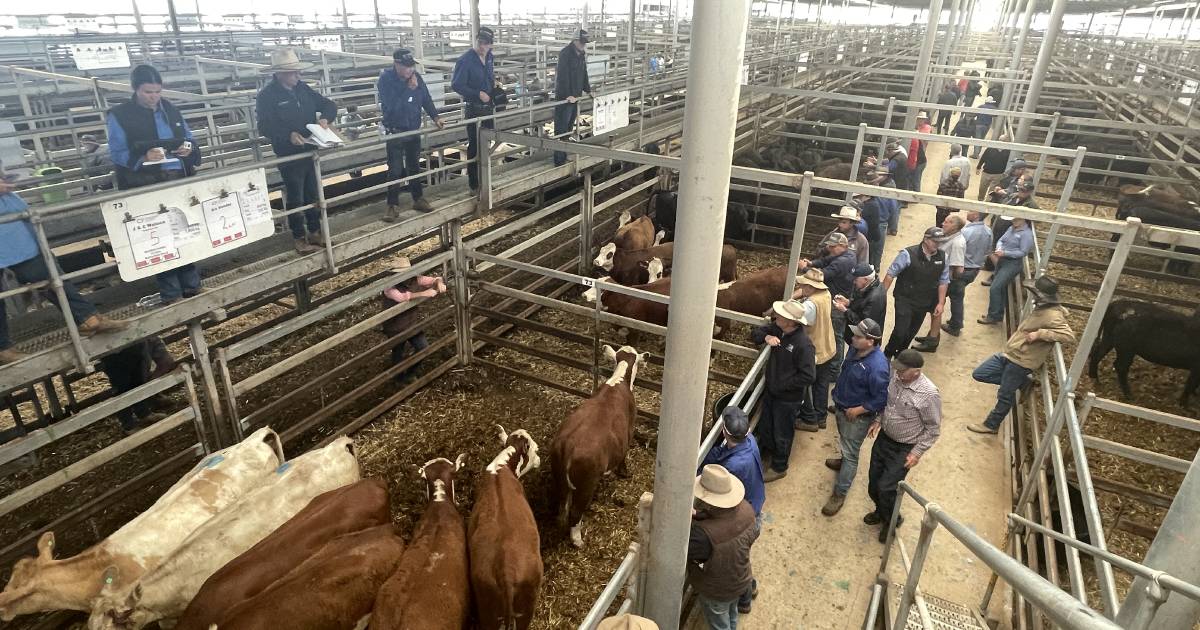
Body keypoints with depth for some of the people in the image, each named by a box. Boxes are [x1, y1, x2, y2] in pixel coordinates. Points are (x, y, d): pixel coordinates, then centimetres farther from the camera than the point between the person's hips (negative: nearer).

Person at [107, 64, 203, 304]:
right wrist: (143, 158, -24)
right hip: (148, 188, -5)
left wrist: (188, 148, -5)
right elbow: (117, 153, -6)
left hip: (180, 180, 5)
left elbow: (189, 138, 18)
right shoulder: (119, 115, -5)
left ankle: (192, 285, 23)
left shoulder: (170, 109, 10)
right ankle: (171, 294, 9)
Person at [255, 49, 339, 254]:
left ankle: (315, 233, 30)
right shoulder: (267, 96, -12)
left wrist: (325, 117, -16)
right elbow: (265, 126, -19)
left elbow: (329, 105, 7)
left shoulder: (302, 88, 5)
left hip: (310, 151, 6)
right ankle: (299, 238, 17)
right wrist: (289, 134, -34)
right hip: (289, 156, -6)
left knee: (313, 195, 16)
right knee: (295, 199, 4)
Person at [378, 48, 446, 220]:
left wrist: (435, 117, -4)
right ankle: (393, 205, 6)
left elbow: (426, 99, 7)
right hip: (395, 132, -4)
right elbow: (392, 106, -28)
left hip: (414, 130, 4)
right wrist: (409, 89, -27)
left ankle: (418, 199, 28)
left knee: (415, 166, 16)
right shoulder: (386, 79, -17)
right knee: (395, 170, -2)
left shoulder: (416, 76, -4)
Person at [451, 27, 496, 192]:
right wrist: (478, 94, -23)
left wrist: (493, 81, 2)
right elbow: (456, 85, -18)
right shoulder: (465, 60, -17)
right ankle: (474, 184, 9)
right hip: (473, 109, -7)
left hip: (487, 107, 7)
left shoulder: (488, 57, 5)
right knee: (474, 146, -1)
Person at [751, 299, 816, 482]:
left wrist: (782, 384, -20)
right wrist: (766, 337, -18)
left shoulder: (803, 344, -30)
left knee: (782, 434, 14)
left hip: (788, 398, -7)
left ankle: (779, 468, 36)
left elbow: (808, 376, -28)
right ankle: (767, 450, 53)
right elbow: (754, 334, 4)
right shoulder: (777, 329, -10)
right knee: (764, 425, 25)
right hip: (771, 390, 7)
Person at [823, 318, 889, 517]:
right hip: (842, 407, 8)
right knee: (844, 443, 33)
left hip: (858, 416, -8)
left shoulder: (877, 367, -36)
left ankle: (840, 493, 19)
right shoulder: (855, 349, -11)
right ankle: (844, 461, 60)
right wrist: (838, 399, 11)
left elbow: (881, 399, -26)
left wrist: (857, 411, -20)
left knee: (850, 454, 6)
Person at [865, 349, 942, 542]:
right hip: (883, 437, 6)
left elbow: (933, 429, -15)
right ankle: (881, 511, 44)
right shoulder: (895, 376, -11)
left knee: (886, 487, -2)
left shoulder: (929, 394, -28)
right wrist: (878, 421, 2)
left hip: (904, 448, -6)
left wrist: (917, 452, -16)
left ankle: (892, 520, 28)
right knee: (873, 481, 16)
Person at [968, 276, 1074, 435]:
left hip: (1021, 362, -9)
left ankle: (991, 425, 25)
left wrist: (1039, 334, -31)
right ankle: (1022, 382, 19)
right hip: (1008, 354, 10)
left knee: (1005, 396, 7)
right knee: (978, 374, 12)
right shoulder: (1041, 308, 6)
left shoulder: (1052, 316, -22)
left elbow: (1069, 335, -32)